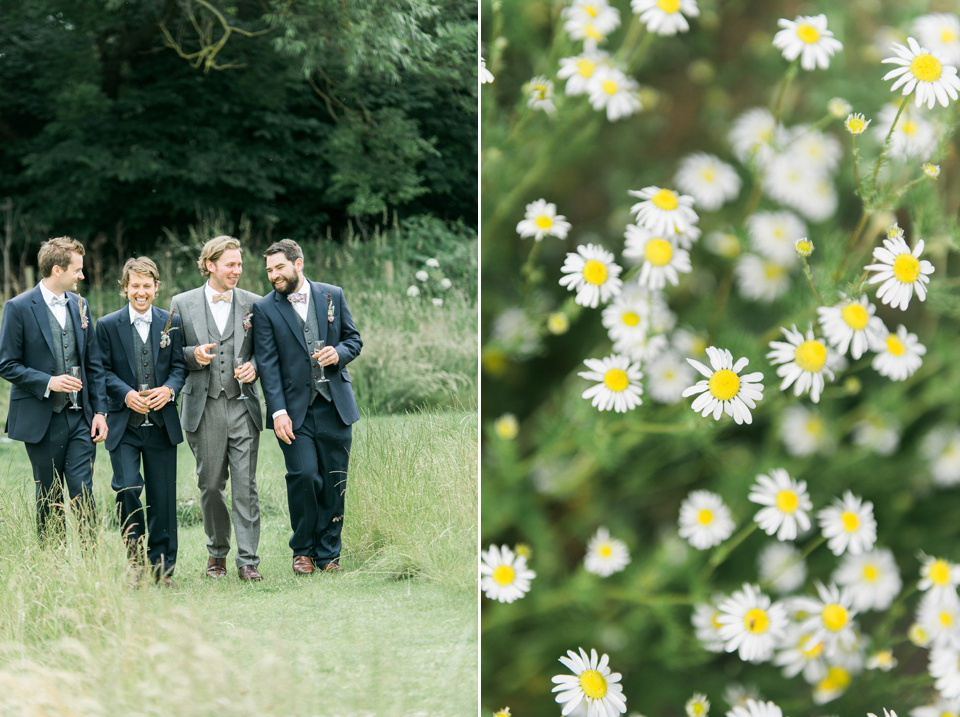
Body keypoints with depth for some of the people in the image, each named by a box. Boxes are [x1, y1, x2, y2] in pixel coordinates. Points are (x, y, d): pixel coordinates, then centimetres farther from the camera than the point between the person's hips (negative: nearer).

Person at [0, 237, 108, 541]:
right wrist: (48, 382, -19)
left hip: (80, 416, 4)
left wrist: (99, 411, 5)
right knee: (50, 500, 6)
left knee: (83, 497, -5)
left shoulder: (79, 305, 10)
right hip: (42, 420, -3)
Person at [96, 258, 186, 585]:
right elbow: (104, 371, 1)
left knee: (163, 497, 4)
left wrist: (169, 389, -12)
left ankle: (162, 566, 13)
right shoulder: (108, 325, 2)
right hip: (123, 424, -2)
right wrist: (127, 394, -16)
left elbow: (179, 366, 8)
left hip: (161, 423, 2)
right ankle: (135, 555, 3)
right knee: (128, 488, -16)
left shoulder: (172, 322, 7)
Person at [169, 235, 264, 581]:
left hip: (243, 406, 0)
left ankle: (248, 560, -3)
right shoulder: (183, 304, 6)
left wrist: (253, 366, -7)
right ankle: (217, 552, 23)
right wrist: (193, 355, -11)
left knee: (245, 486, -5)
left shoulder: (253, 304, 8)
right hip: (203, 407, 0)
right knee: (210, 485, 6)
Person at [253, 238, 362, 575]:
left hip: (334, 405, 2)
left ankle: (328, 552, 16)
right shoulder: (265, 308, 2)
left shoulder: (332, 295, 8)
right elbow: (268, 363, -3)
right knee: (304, 475, -13)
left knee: (335, 482, 3)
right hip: (295, 408, -2)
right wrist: (278, 411, -12)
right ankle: (303, 550, 7)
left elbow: (353, 339, 14)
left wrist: (339, 353, -10)